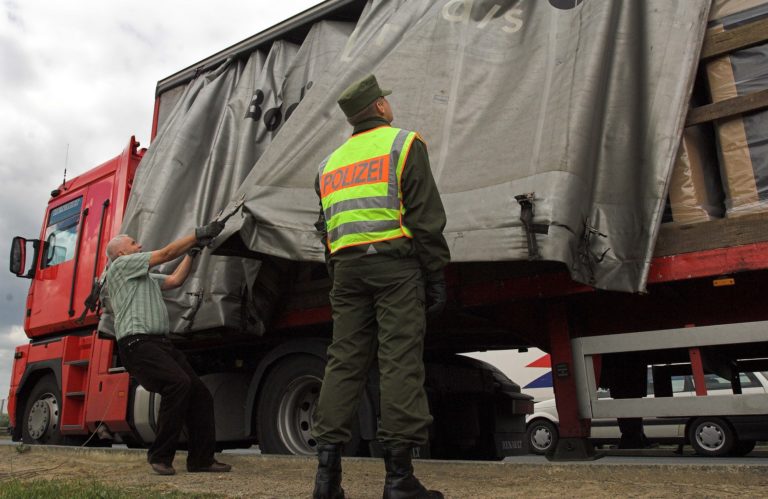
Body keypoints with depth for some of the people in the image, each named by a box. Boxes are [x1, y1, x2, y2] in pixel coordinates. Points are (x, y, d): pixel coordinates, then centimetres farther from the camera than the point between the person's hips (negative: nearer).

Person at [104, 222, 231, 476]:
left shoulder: (146, 277, 32)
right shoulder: (121, 264, 5)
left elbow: (175, 280, 25)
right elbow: (166, 253, -1)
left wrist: (193, 251, 24)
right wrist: (199, 233, 1)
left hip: (161, 342, 9)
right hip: (137, 343, -9)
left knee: (200, 393, -1)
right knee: (178, 383, -28)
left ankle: (201, 458, 4)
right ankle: (160, 456, -14)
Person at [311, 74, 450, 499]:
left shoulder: (331, 164, 23)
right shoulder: (404, 145, 5)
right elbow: (425, 217, -5)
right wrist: (436, 276, -3)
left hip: (347, 266, 6)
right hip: (394, 261, -5)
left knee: (344, 362, 5)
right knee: (400, 361, -6)